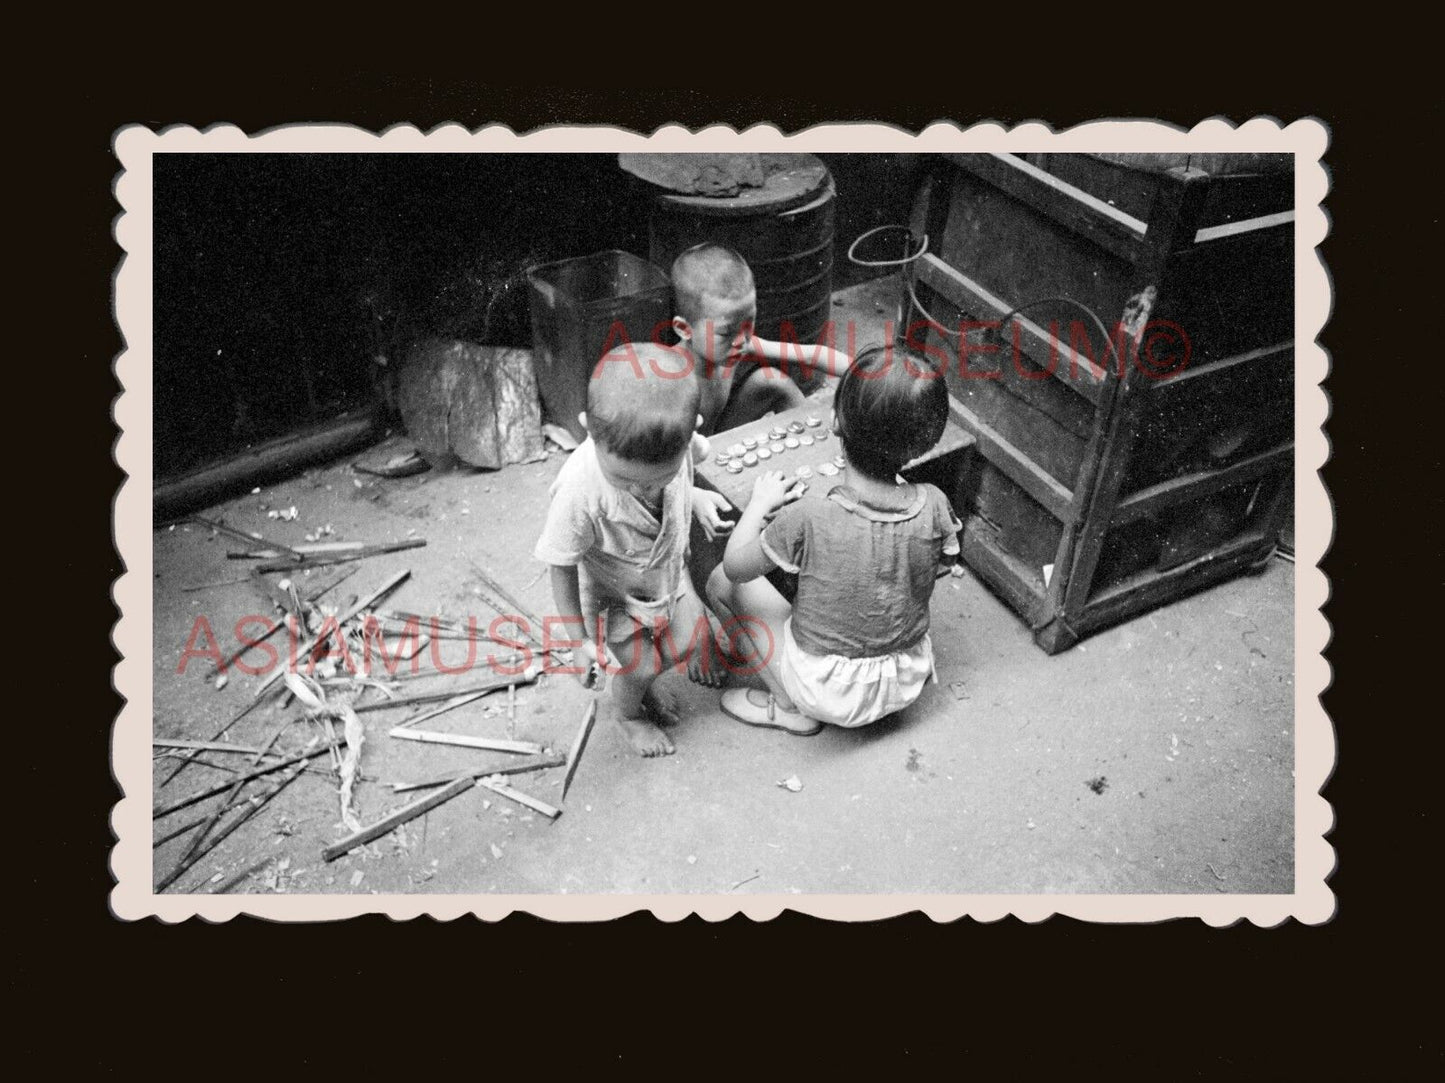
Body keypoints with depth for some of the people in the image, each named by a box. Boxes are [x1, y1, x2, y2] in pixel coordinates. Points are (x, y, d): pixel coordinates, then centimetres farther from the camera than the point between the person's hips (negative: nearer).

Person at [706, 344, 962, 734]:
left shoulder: (807, 517, -29)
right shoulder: (933, 507, -19)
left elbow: (735, 566, -13)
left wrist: (760, 502, 1)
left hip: (830, 694, -4)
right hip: (906, 684, 5)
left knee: (722, 582, 6)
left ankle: (790, 708, 11)